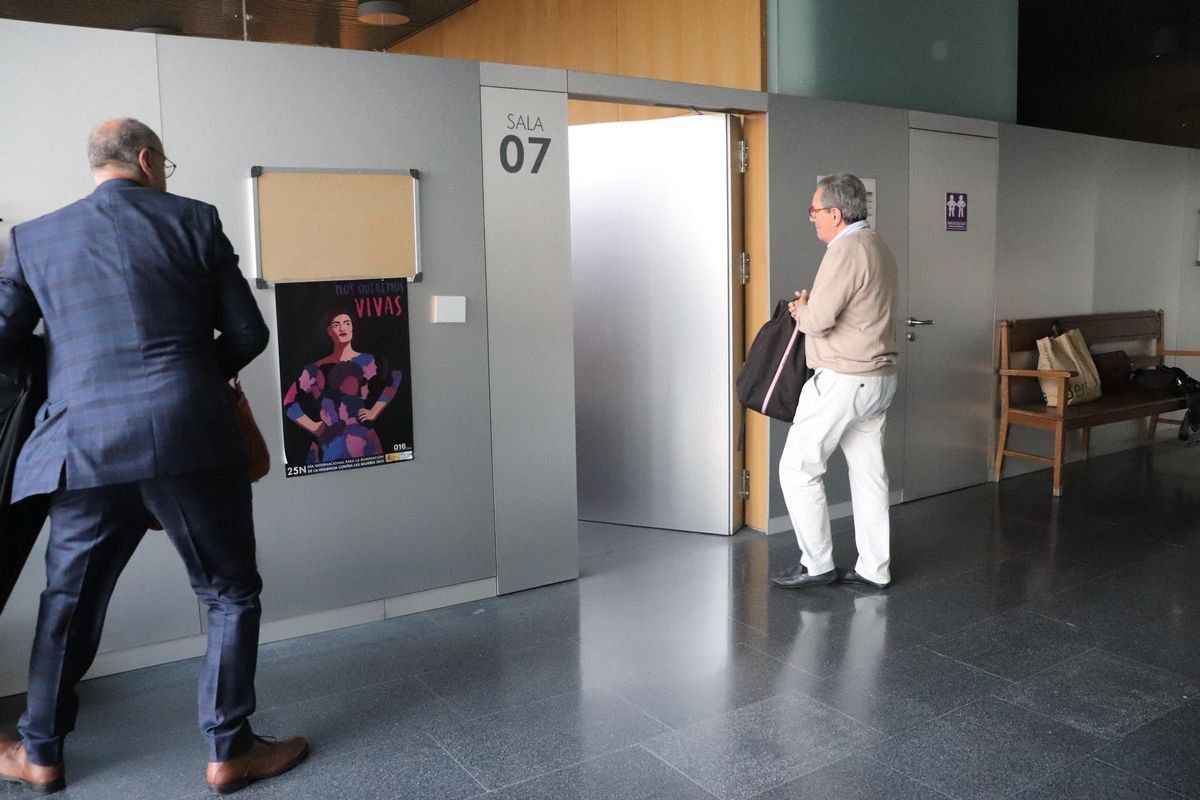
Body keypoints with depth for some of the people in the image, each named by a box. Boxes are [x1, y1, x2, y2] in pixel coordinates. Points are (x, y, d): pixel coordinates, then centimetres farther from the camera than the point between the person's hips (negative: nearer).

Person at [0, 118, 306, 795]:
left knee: (69, 602, 22)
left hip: (86, 450, 4)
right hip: (191, 442, -3)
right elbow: (247, 335, 3)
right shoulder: (194, 220, 3)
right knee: (231, 593, 12)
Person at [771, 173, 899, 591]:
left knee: (798, 468, 1)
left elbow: (818, 319, -23)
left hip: (842, 381, -10)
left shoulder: (846, 251, -18)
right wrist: (811, 305, 9)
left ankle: (817, 565, 8)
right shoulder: (878, 247, 14)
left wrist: (802, 309, -2)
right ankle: (874, 569, 20)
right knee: (869, 472, 12)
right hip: (879, 379, 10)